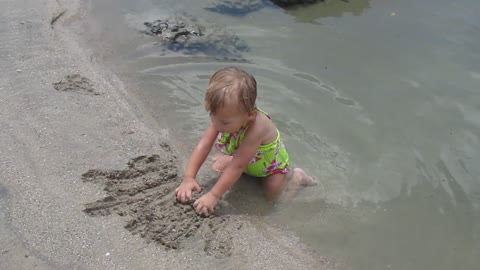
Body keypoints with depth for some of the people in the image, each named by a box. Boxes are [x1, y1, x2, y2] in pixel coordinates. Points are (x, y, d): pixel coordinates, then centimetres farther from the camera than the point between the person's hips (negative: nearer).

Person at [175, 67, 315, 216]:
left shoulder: (255, 129, -48)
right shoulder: (221, 116, -30)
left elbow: (238, 166, -44)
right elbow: (204, 145, -31)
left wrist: (214, 195, -43)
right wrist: (188, 177, -39)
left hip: (271, 160, -5)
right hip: (244, 155, 5)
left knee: (272, 195, -7)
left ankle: (295, 175, 16)